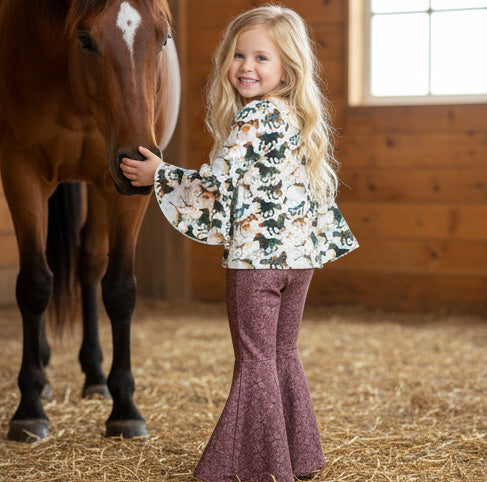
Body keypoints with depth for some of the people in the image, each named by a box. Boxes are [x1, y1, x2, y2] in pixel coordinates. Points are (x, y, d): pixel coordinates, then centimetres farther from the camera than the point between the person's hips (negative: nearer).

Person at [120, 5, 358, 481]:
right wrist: (324, 238, 27)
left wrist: (158, 174, -5)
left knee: (255, 360, 0)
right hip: (300, 255, 9)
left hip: (256, 255, -8)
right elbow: (317, 188, 18)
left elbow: (215, 185, -17)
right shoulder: (302, 119, 11)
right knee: (283, 354, 17)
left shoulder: (253, 118, -15)